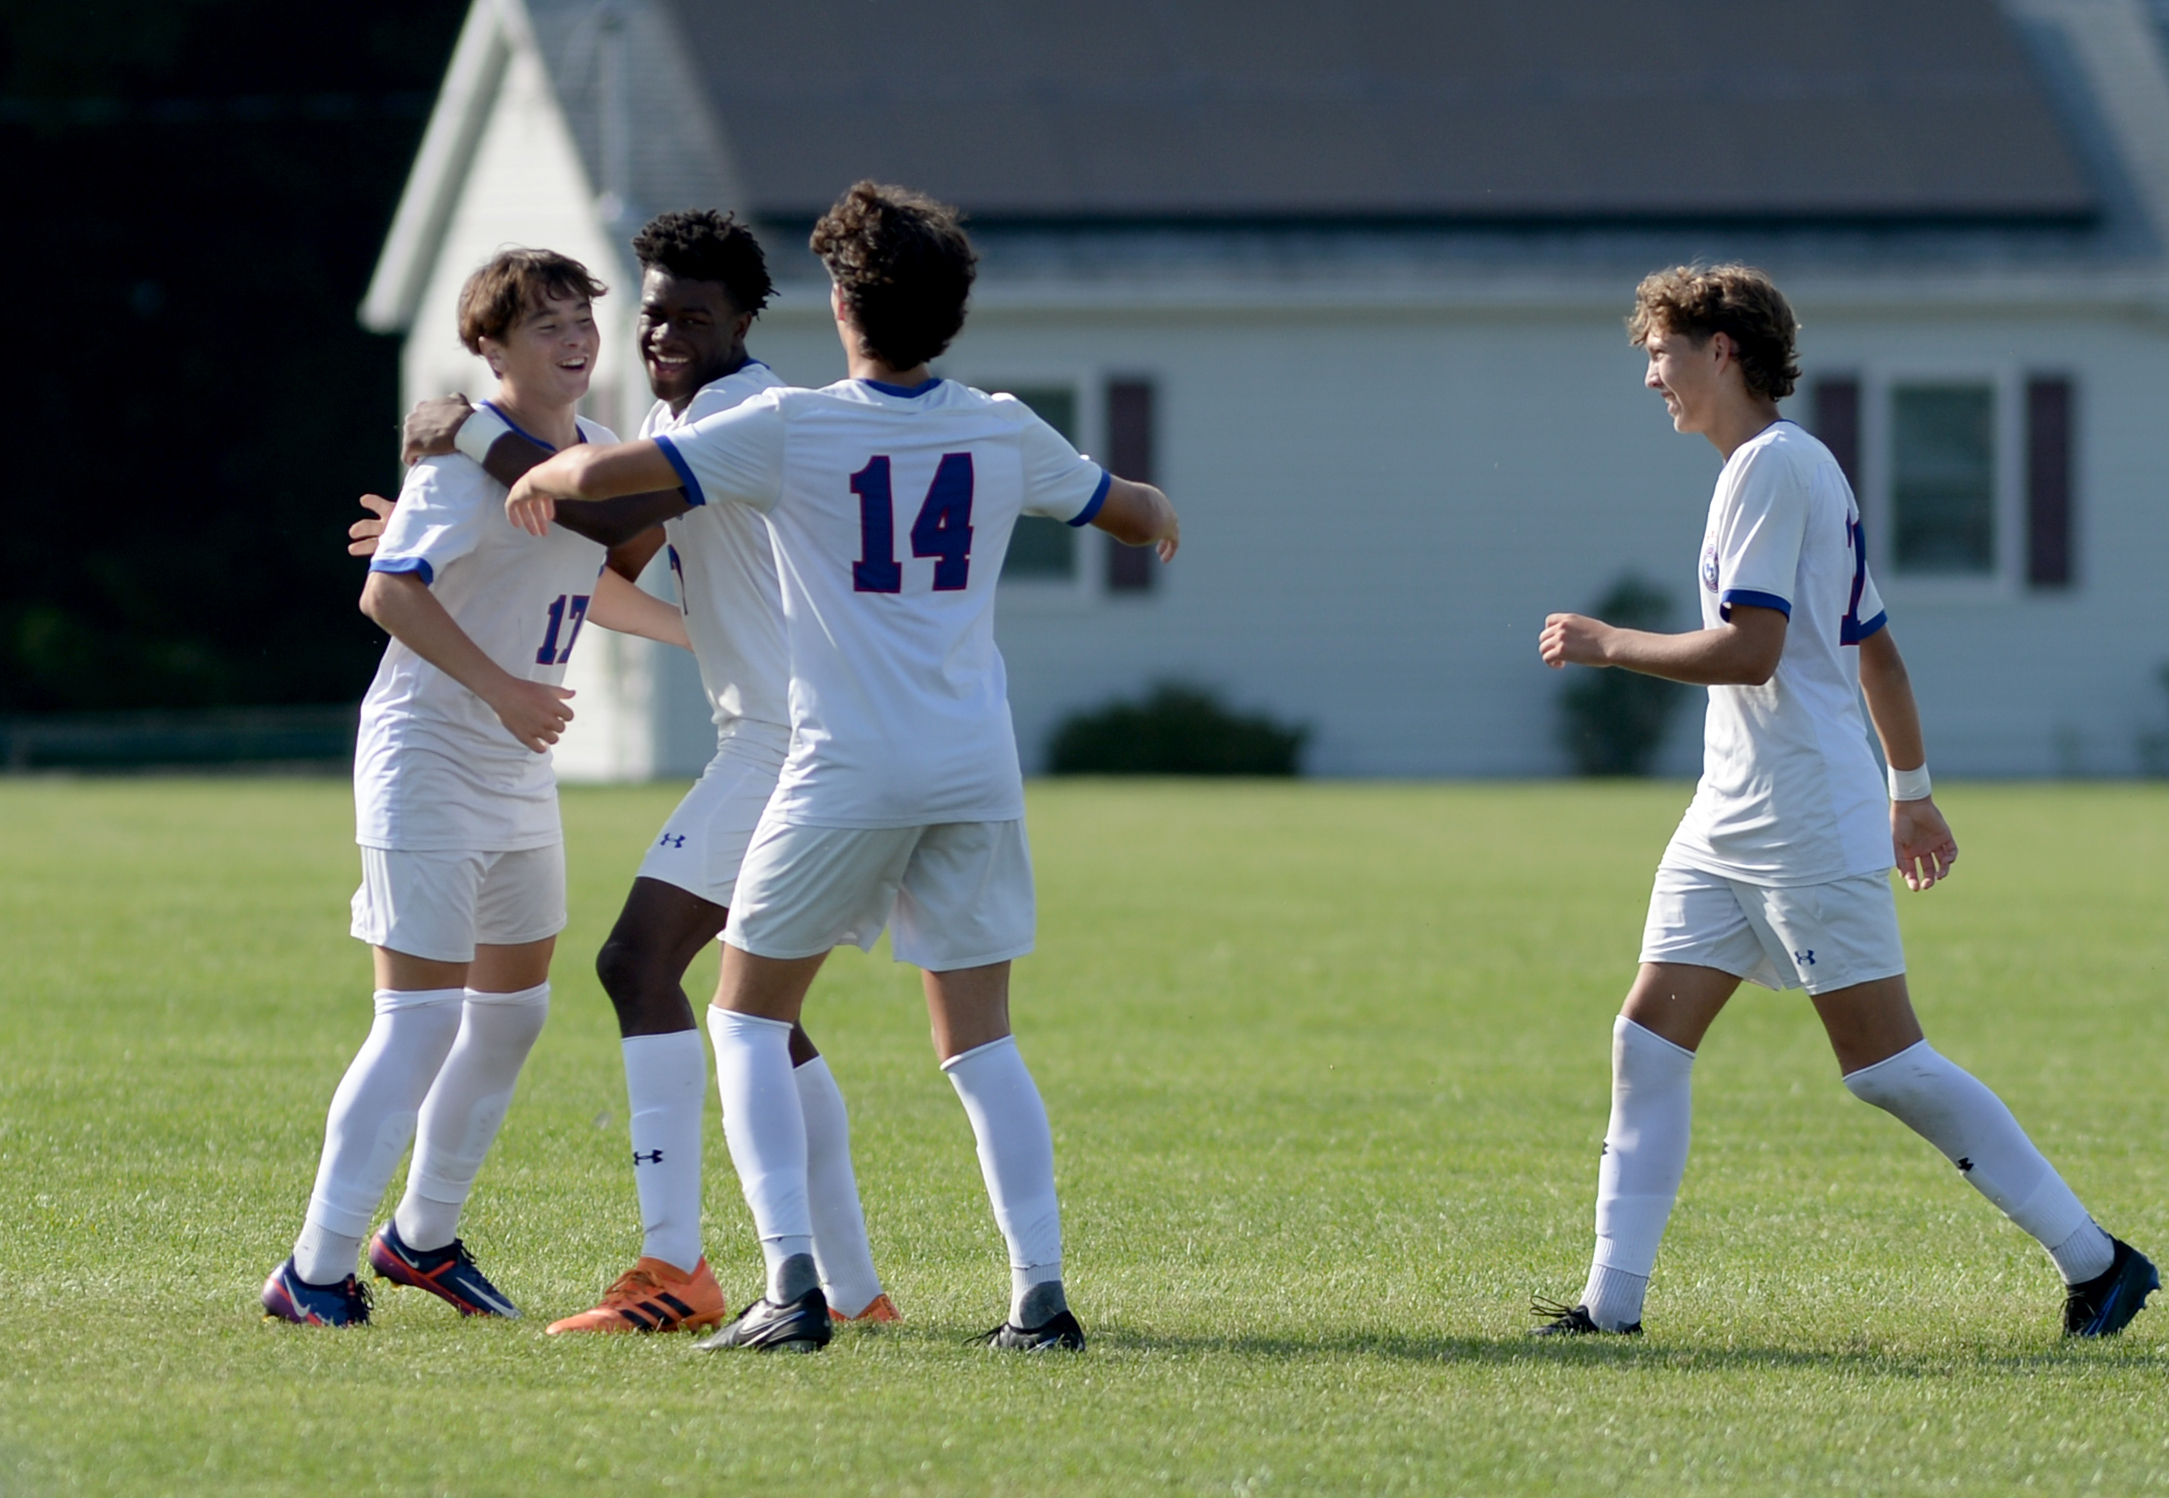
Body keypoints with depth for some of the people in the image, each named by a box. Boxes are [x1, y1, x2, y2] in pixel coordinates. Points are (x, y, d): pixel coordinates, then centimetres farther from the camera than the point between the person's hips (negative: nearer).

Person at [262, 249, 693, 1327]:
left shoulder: (599, 457, 8)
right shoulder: (470, 458, -18)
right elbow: (389, 591, -29)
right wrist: (500, 687, -34)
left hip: (518, 772, 9)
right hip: (425, 758, -9)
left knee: (513, 1006, 15)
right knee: (423, 1016, -13)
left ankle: (423, 1237, 31)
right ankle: (316, 1270, -9)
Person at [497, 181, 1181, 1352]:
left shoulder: (790, 430, -8)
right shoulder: (1004, 433, 5)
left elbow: (599, 476, -11)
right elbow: (1140, 516, 21)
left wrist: (536, 484, 12)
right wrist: (1154, 512, 46)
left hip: (846, 772, -4)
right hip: (976, 772, 4)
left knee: (747, 1018, 10)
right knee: (978, 1043, 9)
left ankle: (790, 1284, -5)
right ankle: (1040, 1288, -5)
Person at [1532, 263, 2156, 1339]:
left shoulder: (1770, 465, -13)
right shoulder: (1798, 466, 17)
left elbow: (1749, 651, -22)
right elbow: (1876, 651, 23)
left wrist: (1608, 646, -11)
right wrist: (1912, 791, 29)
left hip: (1808, 826, -10)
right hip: (1732, 822, 10)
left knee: (1883, 1065, -8)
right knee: (1648, 1037, 2)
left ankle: (2096, 1261, -2)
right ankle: (1613, 1300, 1)